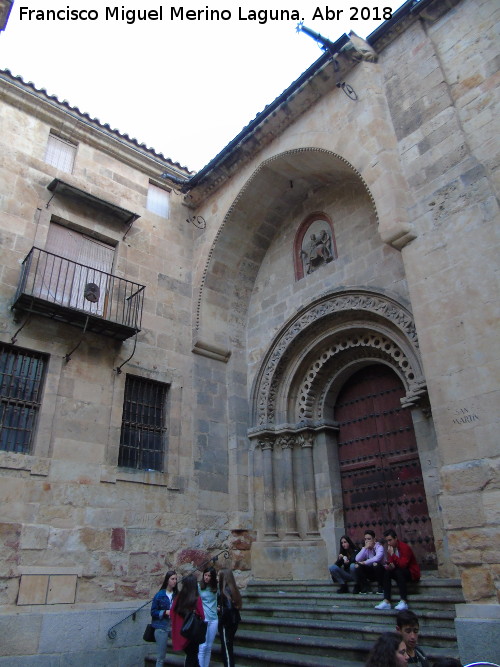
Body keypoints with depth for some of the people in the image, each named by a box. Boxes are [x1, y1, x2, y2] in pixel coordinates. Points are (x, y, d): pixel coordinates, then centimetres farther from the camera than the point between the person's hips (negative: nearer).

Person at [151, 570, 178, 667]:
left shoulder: (177, 595, 4)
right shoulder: (159, 595, -7)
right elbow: (153, 612, -4)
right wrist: (165, 612, -16)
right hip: (161, 628, -3)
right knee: (160, 657, 4)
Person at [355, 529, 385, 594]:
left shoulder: (379, 547, -14)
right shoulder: (365, 548, 1)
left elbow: (377, 558, -36)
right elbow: (357, 559, -15)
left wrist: (365, 562, -24)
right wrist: (365, 548, -21)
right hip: (369, 573, 4)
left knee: (376, 564, -34)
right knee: (358, 566, -18)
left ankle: (380, 586, -13)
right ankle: (364, 587, -6)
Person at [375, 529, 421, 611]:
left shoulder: (405, 547, -19)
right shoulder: (390, 548, 1)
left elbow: (403, 564, -28)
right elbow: (390, 562, 3)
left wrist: (393, 555, -27)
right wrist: (390, 566, -20)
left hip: (412, 573, -6)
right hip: (400, 572, 7)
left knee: (398, 571, -34)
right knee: (386, 572, -18)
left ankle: (404, 602, -33)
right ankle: (386, 602, -25)